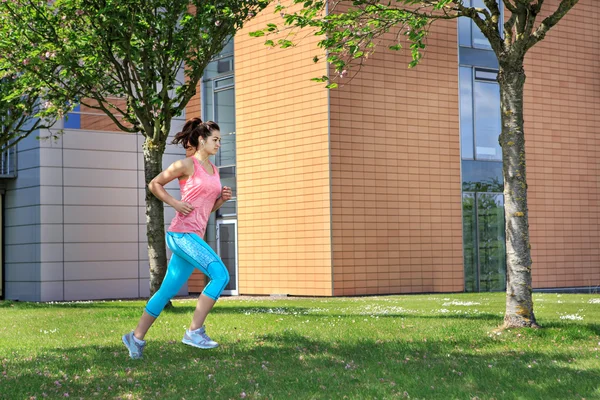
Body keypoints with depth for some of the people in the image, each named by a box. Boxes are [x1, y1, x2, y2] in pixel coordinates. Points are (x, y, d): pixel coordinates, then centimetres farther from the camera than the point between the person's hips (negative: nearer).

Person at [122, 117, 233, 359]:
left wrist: (223, 198, 5)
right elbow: (154, 184, 4)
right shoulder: (186, 164, -4)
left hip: (194, 237, 8)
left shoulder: (213, 170, 18)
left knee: (168, 290, 11)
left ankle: (136, 337, 21)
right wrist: (175, 204, -8)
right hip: (182, 233, -8)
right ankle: (194, 331, -16)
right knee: (220, 275, -19)